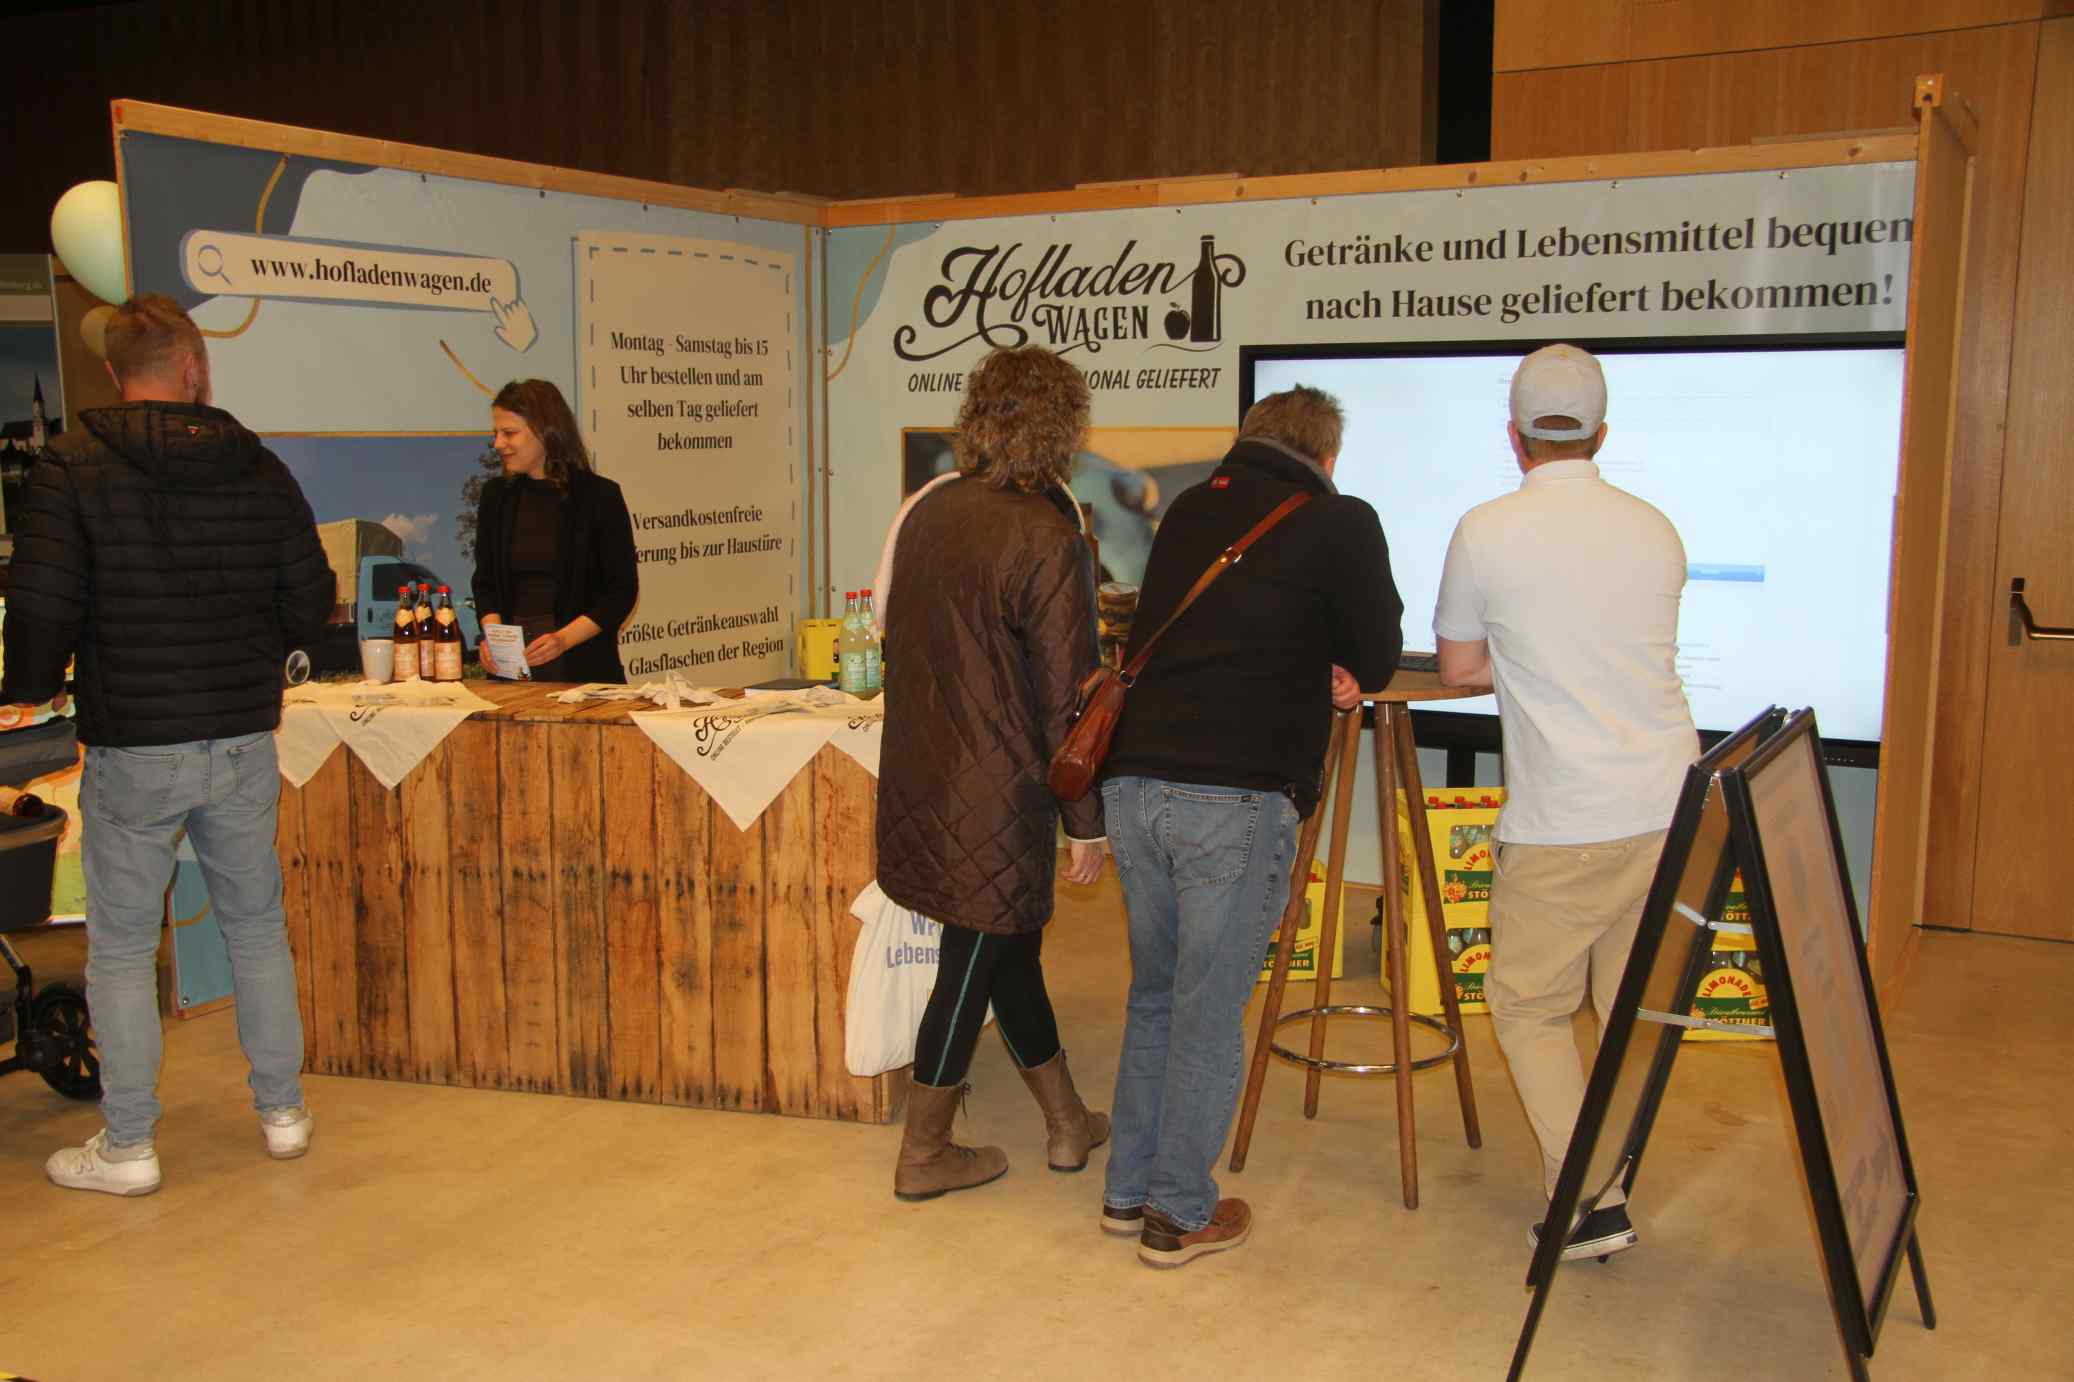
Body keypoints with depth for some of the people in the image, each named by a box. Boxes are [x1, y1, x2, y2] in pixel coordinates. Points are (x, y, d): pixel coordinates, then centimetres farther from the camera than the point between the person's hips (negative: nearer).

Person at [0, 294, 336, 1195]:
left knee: (120, 948, 8)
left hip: (133, 748, -3)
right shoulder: (258, 469, 2)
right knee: (256, 926, 16)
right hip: (245, 744, 4)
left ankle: (126, 1148, 15)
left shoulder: (73, 468, -9)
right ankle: (283, 1112, 24)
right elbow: (312, 598, 5)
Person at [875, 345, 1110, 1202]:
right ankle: (924, 1155, 21)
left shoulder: (927, 510, 4)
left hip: (919, 775, 8)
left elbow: (895, 634, 13)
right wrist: (1086, 823, -9)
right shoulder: (1049, 539, -18)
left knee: (1010, 946, 20)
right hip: (995, 793, -8)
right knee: (975, 963, 7)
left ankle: (1068, 1123, 35)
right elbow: (1065, 698, -17)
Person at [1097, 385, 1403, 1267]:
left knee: (1153, 995, 19)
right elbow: (1377, 660, 5)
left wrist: (1311, 677, 14)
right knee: (1209, 1013, 6)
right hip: (1237, 797, -6)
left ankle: (1129, 1192, 29)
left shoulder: (1187, 511, 16)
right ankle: (1181, 1216, 17)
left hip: (1133, 782, 6)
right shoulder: (1341, 523, 1)